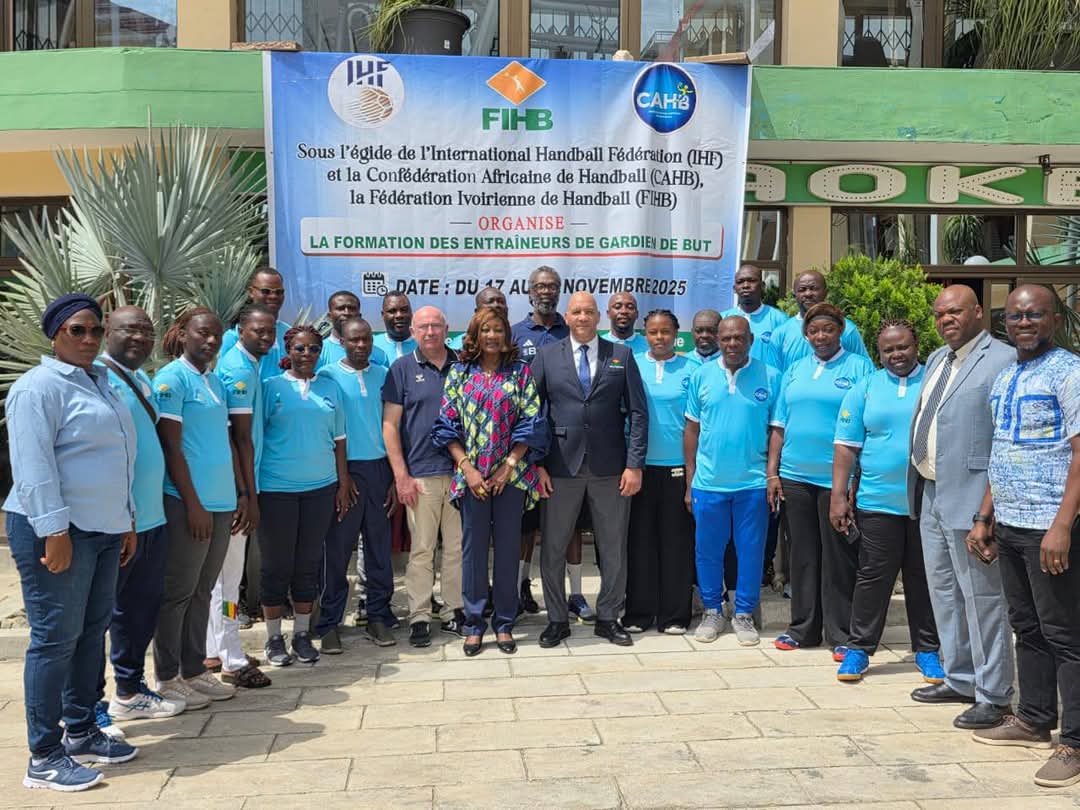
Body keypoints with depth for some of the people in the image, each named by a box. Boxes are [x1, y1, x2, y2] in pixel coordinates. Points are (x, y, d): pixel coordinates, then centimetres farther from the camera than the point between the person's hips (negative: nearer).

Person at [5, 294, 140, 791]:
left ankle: (81, 732, 25)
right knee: (56, 637, -4)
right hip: (58, 531, -8)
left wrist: (126, 521, 20)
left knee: (93, 631, 13)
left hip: (102, 529, 9)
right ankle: (44, 758, 4)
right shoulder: (40, 386, -10)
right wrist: (55, 530, -22)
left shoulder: (100, 382, 17)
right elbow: (34, 466, -18)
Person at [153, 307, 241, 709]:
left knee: (202, 590, 14)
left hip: (221, 503, 8)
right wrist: (193, 503, -16)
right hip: (187, 503, -8)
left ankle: (194, 670, 24)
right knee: (178, 593, 2)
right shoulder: (172, 378, -9)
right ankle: (167, 679, 13)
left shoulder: (215, 381, 14)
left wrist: (241, 493, 15)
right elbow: (170, 446, -13)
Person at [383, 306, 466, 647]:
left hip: (461, 471, 3)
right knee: (421, 549, 1)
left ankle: (455, 612, 19)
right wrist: (401, 475, -7)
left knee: (458, 547, 8)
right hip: (420, 475, -2)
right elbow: (390, 425, 0)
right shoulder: (402, 369, 3)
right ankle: (419, 617, 10)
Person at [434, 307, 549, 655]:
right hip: (472, 476, 1)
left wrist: (508, 466, -10)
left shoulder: (520, 373, 4)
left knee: (508, 548, 5)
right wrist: (467, 468, -7)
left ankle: (505, 623, 17)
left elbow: (531, 424, -2)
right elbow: (448, 425, 3)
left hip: (511, 475, 0)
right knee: (473, 548, 4)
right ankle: (473, 624, 15)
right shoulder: (459, 373, 6)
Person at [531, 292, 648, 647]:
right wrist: (536, 464, -5)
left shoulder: (621, 356, 5)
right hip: (561, 467, 0)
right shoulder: (547, 357, 4)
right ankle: (557, 620, 22)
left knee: (614, 549, 9)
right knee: (552, 549, 6)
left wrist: (634, 465, -5)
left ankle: (608, 618, 24)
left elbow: (637, 413, 2)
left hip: (610, 468, 0)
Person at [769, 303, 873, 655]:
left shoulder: (858, 368, 0)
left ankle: (842, 635, 11)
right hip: (795, 477, 4)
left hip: (837, 479, -4)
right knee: (802, 555, 11)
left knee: (838, 558, 2)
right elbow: (779, 426, 12)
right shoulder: (795, 371, 13)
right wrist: (772, 473, 6)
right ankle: (803, 627, 21)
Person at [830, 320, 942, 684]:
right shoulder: (864, 390, 4)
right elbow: (846, 447, 2)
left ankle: (927, 650, 23)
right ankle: (858, 648, 15)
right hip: (877, 502, 0)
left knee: (924, 579, 10)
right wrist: (839, 496, -4)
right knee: (872, 578, 5)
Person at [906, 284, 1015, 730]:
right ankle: (959, 679, 31)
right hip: (930, 494, 9)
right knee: (943, 593, 17)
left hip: (969, 500, -9)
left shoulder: (1001, 361, -12)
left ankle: (993, 696, 10)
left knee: (982, 599, -2)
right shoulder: (936, 360, 16)